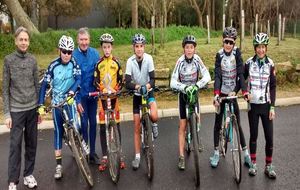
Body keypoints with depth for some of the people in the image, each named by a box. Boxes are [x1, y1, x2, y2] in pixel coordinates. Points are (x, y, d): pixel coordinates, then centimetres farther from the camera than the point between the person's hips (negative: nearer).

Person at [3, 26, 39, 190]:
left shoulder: (33, 60, 4)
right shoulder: (8, 60, -4)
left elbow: (37, 85, 9)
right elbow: (5, 88, -3)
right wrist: (6, 113, -7)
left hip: (32, 108, 3)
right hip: (16, 110, -3)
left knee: (31, 143, 9)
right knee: (15, 145, -2)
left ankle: (28, 174, 23)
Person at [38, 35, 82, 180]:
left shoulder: (74, 63, -6)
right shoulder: (53, 65, -8)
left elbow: (78, 79, -17)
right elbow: (44, 84, -8)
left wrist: (72, 91, -36)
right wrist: (41, 104, -15)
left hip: (70, 100, 0)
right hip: (56, 102, 0)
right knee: (58, 132, 3)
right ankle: (59, 165, 9)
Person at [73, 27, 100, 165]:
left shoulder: (95, 53, -2)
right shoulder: (73, 56, -10)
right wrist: (77, 100, -12)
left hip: (93, 94, 3)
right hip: (81, 95, -3)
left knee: (93, 123, 9)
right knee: (84, 123, 3)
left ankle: (92, 152, 21)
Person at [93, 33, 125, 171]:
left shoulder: (116, 62, 5)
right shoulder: (99, 63, 5)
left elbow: (120, 80, 5)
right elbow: (96, 81, 3)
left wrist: (116, 90, -13)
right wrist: (102, 89, -15)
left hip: (114, 96, 0)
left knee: (116, 126, 2)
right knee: (102, 127, 0)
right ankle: (104, 157, 7)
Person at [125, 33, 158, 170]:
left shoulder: (148, 58, -17)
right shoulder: (130, 61, -16)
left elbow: (152, 79, -20)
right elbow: (127, 83, -22)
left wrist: (147, 86, -41)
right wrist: (138, 87, -40)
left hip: (148, 92, -1)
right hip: (136, 94, 1)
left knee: (154, 116, -30)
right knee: (137, 127, 3)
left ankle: (154, 124, 9)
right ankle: (137, 156, 14)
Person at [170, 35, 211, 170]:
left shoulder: (197, 59, -15)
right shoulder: (180, 61, -19)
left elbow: (207, 76, -23)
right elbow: (173, 82, -24)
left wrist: (197, 85, -39)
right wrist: (184, 87, -41)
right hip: (183, 94, -2)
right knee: (182, 126, -3)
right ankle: (181, 157, 3)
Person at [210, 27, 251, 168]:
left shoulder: (237, 53, -7)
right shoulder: (219, 55, -6)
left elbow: (241, 73, -14)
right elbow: (217, 75, -15)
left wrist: (245, 92, -24)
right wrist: (216, 94, -27)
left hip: (233, 94, -1)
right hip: (222, 93, 1)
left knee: (237, 123, 4)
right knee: (218, 123, 6)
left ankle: (245, 152, 15)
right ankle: (216, 152, 16)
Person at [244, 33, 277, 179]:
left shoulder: (270, 64, -1)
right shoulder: (249, 63, -3)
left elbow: (273, 86, 1)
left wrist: (272, 107, -4)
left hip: (266, 105, 1)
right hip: (253, 104, 0)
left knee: (269, 137, 1)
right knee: (253, 135, 7)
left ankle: (269, 166, 16)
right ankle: (253, 163, 22)